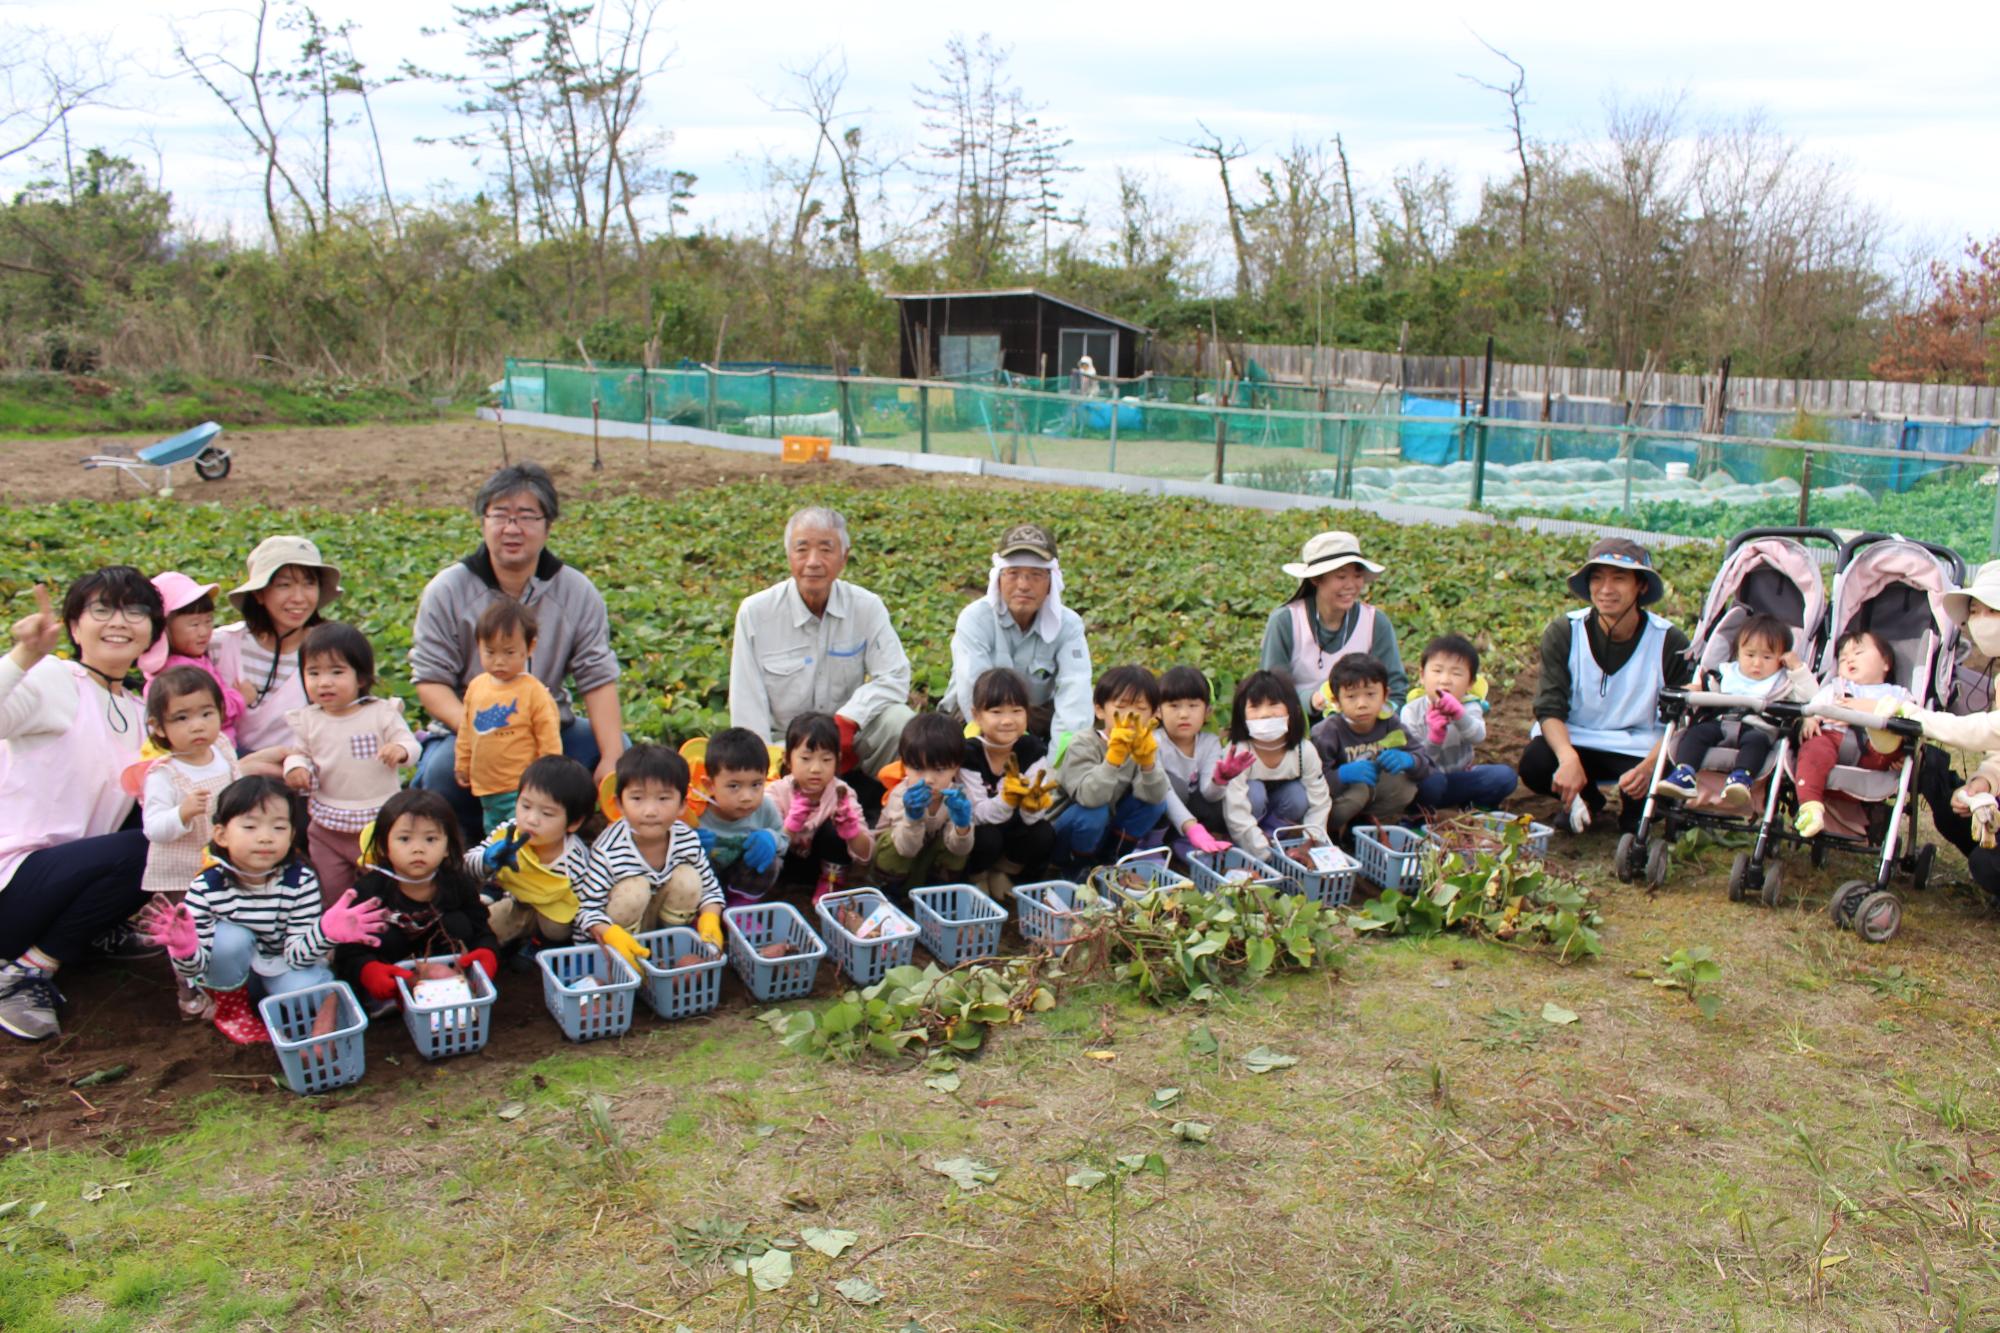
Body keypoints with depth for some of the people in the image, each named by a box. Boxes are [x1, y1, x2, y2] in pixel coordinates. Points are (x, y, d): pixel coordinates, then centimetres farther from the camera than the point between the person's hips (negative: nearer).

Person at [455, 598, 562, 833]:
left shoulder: (534, 692, -13)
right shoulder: (476, 686, 5)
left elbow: (549, 741, -8)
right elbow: (466, 731, 17)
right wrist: (462, 765, 21)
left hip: (523, 789, -7)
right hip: (486, 789, 7)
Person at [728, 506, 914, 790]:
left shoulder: (867, 607, -6)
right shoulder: (755, 613, -8)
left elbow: (895, 678, -11)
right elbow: (746, 702, -7)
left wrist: (847, 720, -24)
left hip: (848, 732, 2)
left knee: (899, 721, -26)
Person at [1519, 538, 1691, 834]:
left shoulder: (1670, 643, -9)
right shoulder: (1563, 632, -9)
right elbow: (1550, 708, -14)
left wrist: (1648, 767, -29)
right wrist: (1567, 757, -35)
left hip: (1640, 750, -1)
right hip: (1573, 741, 1)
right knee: (1534, 764, -31)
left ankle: (1633, 811, 10)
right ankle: (1586, 801, 8)